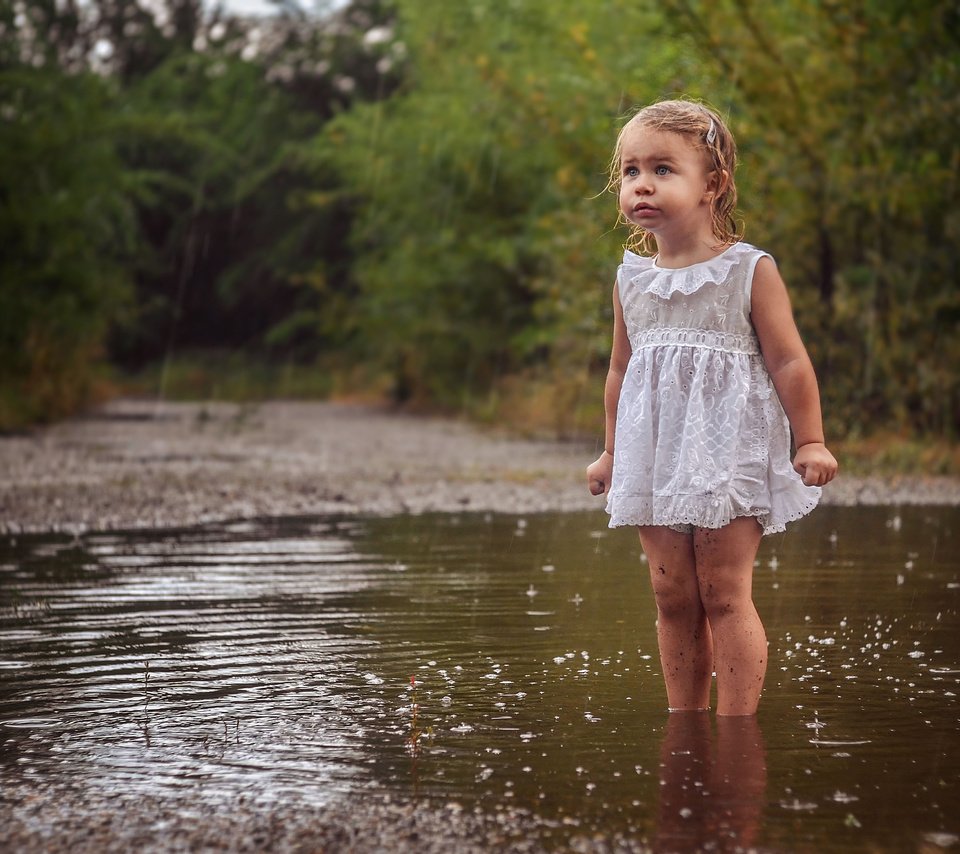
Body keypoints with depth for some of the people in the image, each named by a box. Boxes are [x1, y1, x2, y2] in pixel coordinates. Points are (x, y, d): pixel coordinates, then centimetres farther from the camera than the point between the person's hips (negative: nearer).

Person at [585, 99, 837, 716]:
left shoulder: (750, 270, -5)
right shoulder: (632, 279, 9)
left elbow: (789, 362, -4)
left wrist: (812, 442, -7)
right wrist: (612, 452, 22)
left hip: (729, 451, -5)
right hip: (657, 457, 5)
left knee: (725, 595, -7)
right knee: (673, 597, 5)